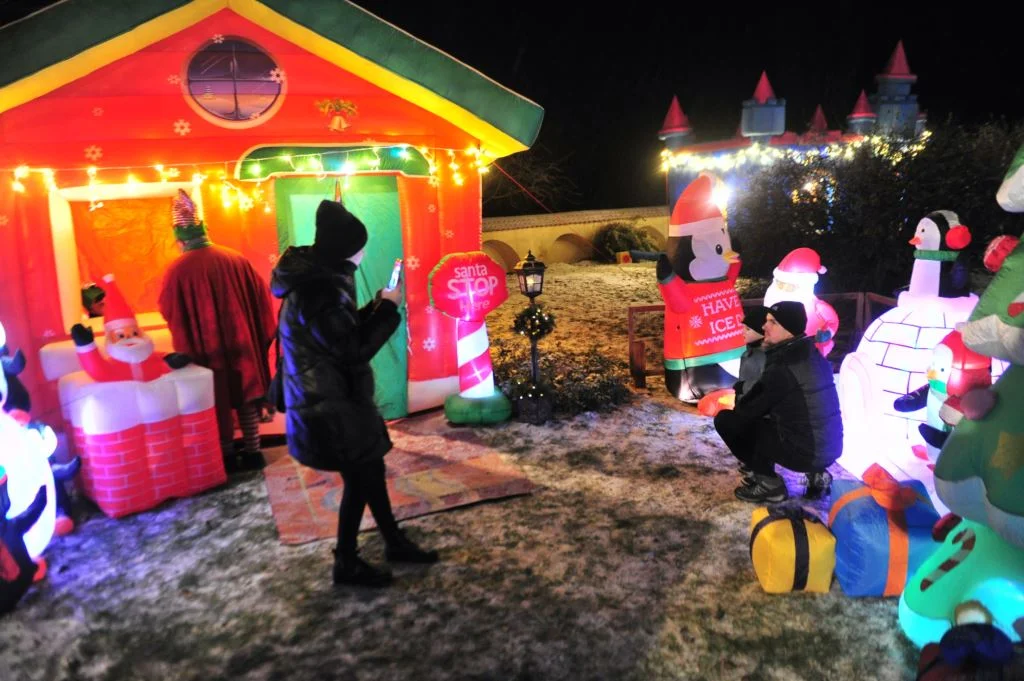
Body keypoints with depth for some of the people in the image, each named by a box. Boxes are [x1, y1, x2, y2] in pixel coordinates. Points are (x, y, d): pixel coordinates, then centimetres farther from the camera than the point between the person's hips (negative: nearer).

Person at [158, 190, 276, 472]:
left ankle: (228, 457, 18)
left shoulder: (177, 271, -13)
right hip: (242, 342, 3)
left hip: (207, 348, -3)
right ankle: (253, 453, 19)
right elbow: (261, 297, 3)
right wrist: (260, 336, 14)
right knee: (246, 397, 12)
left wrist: (187, 349, 16)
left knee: (219, 401, 9)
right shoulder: (236, 259, -4)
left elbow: (169, 312, -2)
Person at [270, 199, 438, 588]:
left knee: (371, 471, 19)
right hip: (330, 406, -10)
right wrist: (387, 309, -14)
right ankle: (346, 564, 22)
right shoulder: (317, 291, -25)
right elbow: (354, 350, -24)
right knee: (359, 481, 4)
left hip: (335, 399, 10)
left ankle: (395, 542, 35)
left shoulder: (316, 281, 7)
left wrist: (374, 309, 6)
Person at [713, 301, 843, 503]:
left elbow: (748, 409, -8)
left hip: (804, 452, -8)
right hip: (830, 448, 8)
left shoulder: (782, 368, -18)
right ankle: (815, 473, 18)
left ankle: (769, 483, 5)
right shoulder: (813, 355, 8)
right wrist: (745, 402, 21)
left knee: (726, 420, -1)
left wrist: (737, 403, 15)